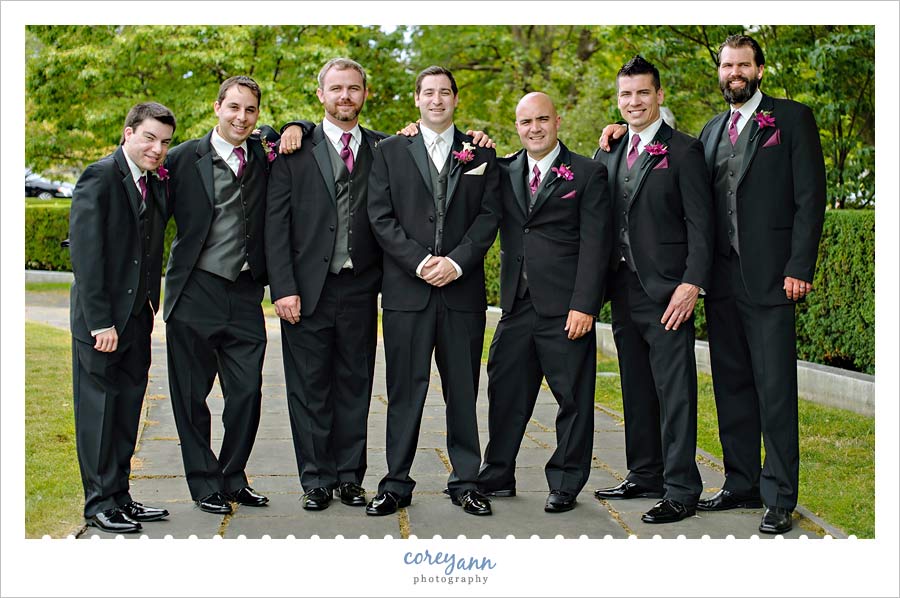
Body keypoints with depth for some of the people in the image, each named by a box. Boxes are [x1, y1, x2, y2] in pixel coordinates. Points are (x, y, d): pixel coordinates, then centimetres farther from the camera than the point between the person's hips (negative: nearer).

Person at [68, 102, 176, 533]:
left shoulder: (157, 182, 11)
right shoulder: (99, 178, -13)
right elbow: (85, 252, -18)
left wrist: (150, 302, 4)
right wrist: (101, 320, -20)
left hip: (138, 317, 8)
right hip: (101, 319, -7)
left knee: (128, 409, 12)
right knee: (99, 408, 1)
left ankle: (120, 496, 21)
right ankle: (100, 502, 10)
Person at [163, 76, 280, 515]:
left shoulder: (263, 153, 8)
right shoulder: (185, 158, -1)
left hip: (245, 296, 3)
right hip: (195, 294, -3)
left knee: (247, 392, 4)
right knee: (191, 395, 5)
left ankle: (233, 479, 22)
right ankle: (205, 484, 19)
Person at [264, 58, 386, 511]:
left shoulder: (383, 150, 9)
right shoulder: (295, 150, 2)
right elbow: (276, 223, -2)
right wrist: (283, 287, -9)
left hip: (359, 287, 2)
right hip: (308, 287, -2)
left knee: (354, 385, 8)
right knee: (310, 387, 4)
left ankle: (350, 476, 18)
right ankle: (316, 479, 14)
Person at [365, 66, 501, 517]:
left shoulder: (480, 154, 11)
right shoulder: (390, 151, 9)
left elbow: (489, 216, 3)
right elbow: (380, 217, 1)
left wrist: (456, 262, -11)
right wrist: (419, 262, -10)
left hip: (463, 289, 1)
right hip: (406, 289, -1)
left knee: (463, 391, 5)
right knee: (405, 390, 2)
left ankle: (465, 482, 14)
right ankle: (396, 484, 9)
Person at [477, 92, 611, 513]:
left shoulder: (587, 174, 0)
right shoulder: (504, 173, 13)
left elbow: (595, 244, -6)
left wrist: (583, 305, -14)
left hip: (565, 308, -4)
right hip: (516, 305, 4)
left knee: (573, 398, 2)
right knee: (505, 394, 10)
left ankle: (565, 484, 14)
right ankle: (497, 477, 23)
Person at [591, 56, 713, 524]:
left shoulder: (683, 151, -4)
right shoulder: (608, 154, 15)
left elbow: (700, 223, -9)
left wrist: (693, 283, -18)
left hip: (666, 291, -7)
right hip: (623, 290, 7)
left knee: (675, 393, -6)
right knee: (636, 389, 14)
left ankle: (681, 490, -2)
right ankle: (645, 476, 24)